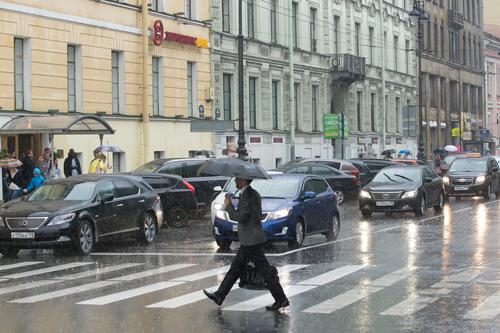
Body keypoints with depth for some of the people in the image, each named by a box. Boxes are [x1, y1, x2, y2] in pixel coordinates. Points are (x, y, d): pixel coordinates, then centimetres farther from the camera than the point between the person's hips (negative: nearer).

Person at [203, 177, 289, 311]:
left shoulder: (247, 195, -17)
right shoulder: (254, 193, 13)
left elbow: (241, 217, -22)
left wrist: (229, 205, -10)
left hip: (251, 241, -10)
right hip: (249, 241, 10)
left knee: (265, 270, -6)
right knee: (235, 268, 14)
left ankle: (281, 299, -2)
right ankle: (219, 296, 21)